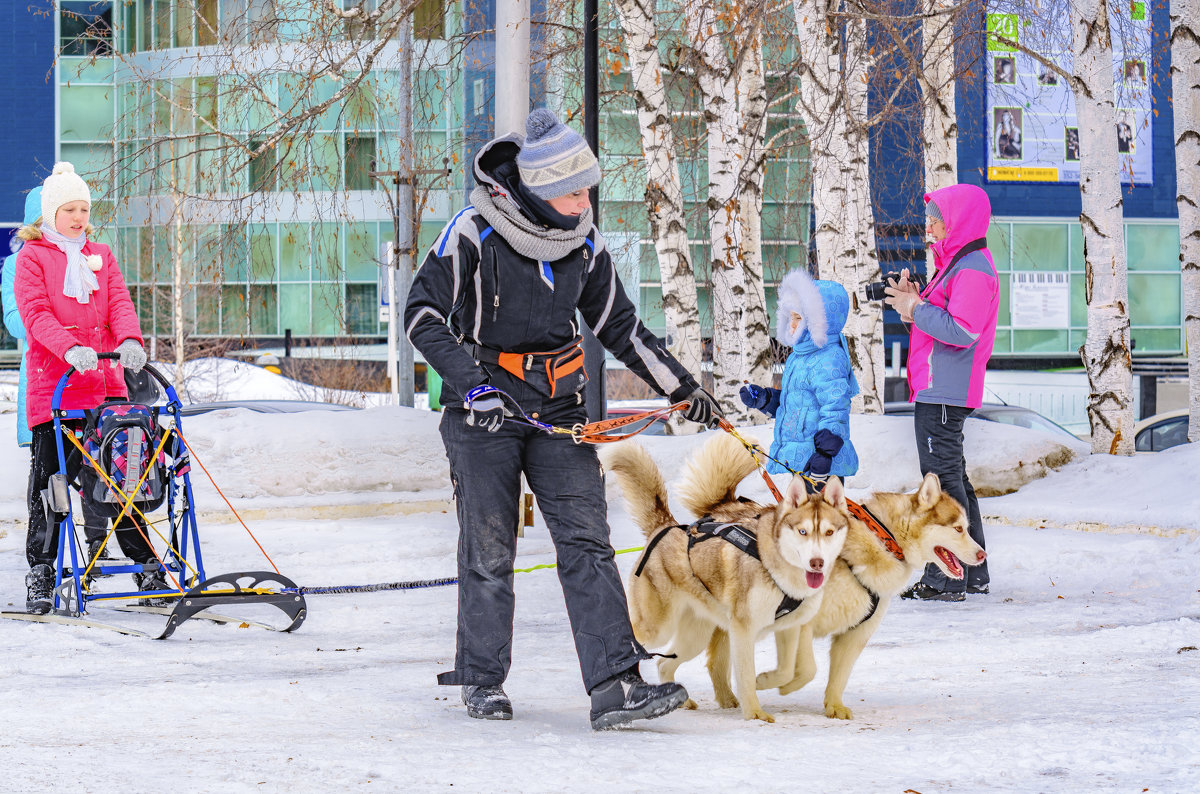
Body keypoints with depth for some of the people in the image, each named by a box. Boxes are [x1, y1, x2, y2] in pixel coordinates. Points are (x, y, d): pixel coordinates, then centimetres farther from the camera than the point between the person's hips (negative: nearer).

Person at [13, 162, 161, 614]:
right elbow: (35, 313, -9)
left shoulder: (101, 257, 19)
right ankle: (40, 573, 3)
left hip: (105, 382, 4)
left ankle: (146, 566, 8)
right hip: (52, 384, -4)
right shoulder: (33, 256, 4)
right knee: (50, 479, -3)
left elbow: (119, 304, 5)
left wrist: (130, 340, -17)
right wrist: (71, 347, -27)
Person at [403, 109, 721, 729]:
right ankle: (483, 683, 16)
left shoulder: (583, 244, 4)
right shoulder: (474, 234, -12)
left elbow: (620, 328, 16)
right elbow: (422, 315, -13)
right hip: (484, 410, -4)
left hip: (558, 408, 4)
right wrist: (471, 384, -24)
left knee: (586, 540, -7)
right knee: (488, 550, 1)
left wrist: (682, 388, 16)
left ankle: (613, 685, -14)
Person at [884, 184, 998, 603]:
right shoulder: (955, 263, 20)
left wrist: (916, 308, -16)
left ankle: (947, 578, -10)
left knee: (942, 478, -10)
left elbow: (961, 331, -24)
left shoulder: (974, 270, -14)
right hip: (935, 390, 11)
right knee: (951, 477, 15)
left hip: (944, 393, -11)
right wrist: (913, 303, 6)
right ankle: (973, 572, 22)